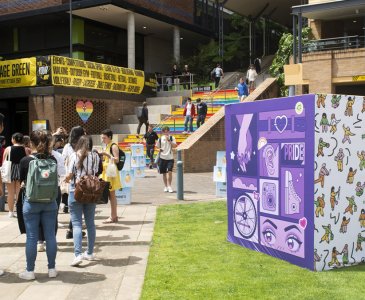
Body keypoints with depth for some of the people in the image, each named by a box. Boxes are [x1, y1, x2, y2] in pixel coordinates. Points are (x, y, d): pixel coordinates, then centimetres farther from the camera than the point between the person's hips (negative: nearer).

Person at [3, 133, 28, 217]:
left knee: (10, 193, 8)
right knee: (19, 193, 7)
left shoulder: (8, 149, -5)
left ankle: (11, 212, 12)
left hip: (10, 172, -1)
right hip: (21, 172, 1)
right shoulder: (25, 150, -3)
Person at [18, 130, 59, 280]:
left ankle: (30, 271, 14)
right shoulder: (52, 159, -3)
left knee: (31, 237, 5)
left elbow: (22, 180, 4)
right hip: (50, 201, 3)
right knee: (50, 235, 9)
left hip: (31, 202, -2)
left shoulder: (25, 161, -10)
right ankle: (52, 269, 17)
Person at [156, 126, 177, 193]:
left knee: (170, 172, -13)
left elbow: (175, 146, -10)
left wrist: (169, 140, -16)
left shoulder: (172, 138, 2)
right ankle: (166, 186, 18)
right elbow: (157, 147, 15)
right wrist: (159, 150, -7)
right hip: (162, 158, 2)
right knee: (164, 173, 6)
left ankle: (169, 186, -1)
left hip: (170, 158, -2)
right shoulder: (160, 139, 5)